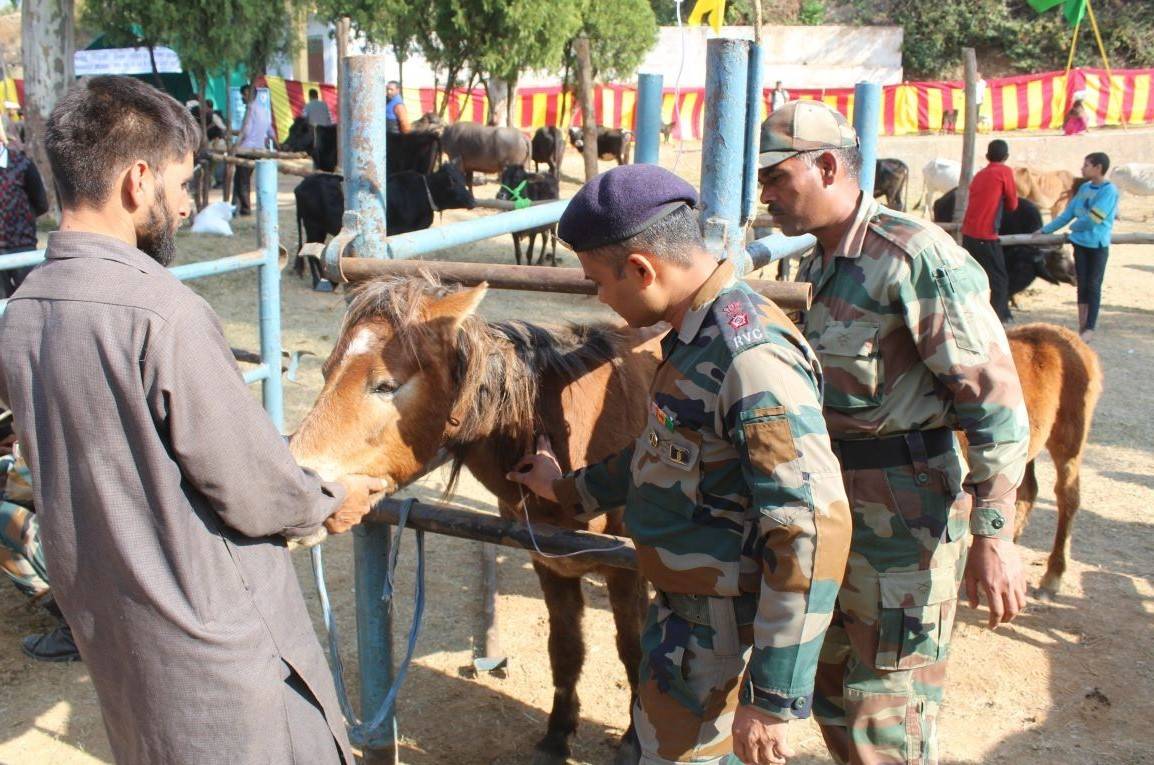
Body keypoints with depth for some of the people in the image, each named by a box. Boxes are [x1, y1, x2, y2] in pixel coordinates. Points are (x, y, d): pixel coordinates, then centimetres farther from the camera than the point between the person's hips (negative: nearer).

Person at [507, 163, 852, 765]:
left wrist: (774, 700, -25)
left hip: (716, 637, -9)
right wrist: (570, 491, 32)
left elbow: (813, 532, -29)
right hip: (679, 608, 9)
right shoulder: (697, 336, 4)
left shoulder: (750, 354, -26)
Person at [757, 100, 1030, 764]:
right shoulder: (825, 263, 10)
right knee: (830, 686, 21)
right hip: (837, 510, 9)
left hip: (903, 521, -9)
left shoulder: (916, 253, -19)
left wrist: (994, 534, -25)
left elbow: (995, 394, -22)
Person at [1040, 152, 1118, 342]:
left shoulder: (1109, 190, -13)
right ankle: (1082, 326, 14)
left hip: (1098, 245, -6)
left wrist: (1074, 226, -1)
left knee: (1093, 286, -2)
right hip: (1080, 243, 6)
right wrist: (1045, 230, 18)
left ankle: (1090, 328, 5)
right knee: (1082, 285, 8)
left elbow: (1092, 220, -19)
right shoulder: (1084, 188, 8)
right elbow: (1067, 213, 16)